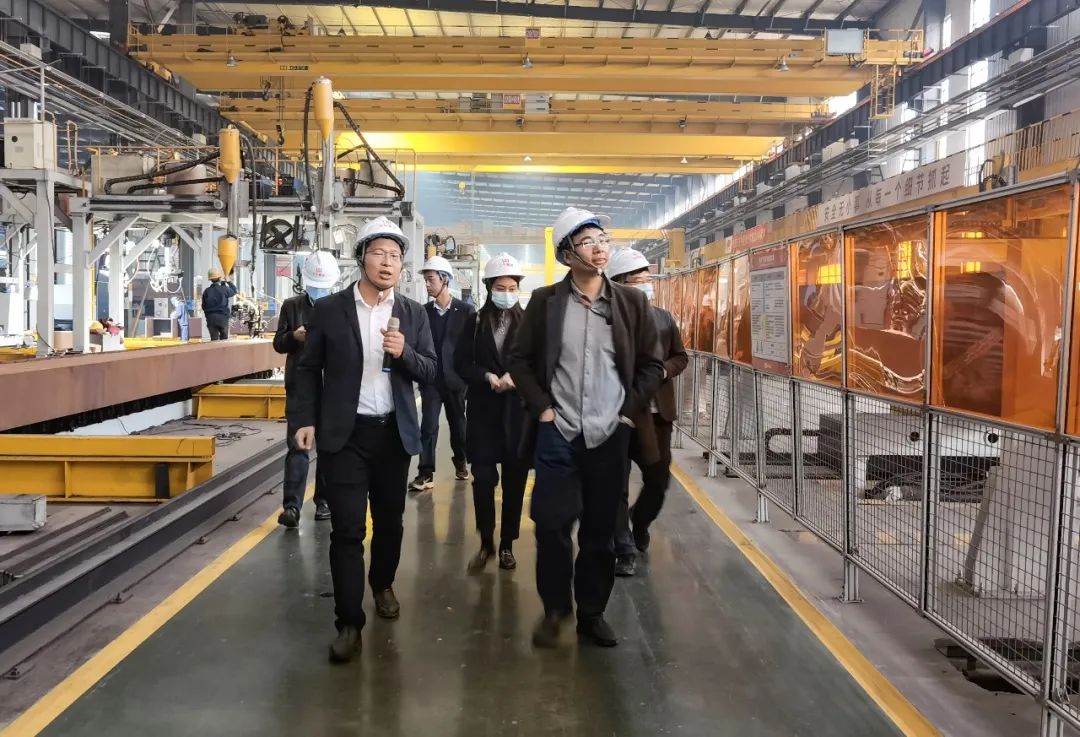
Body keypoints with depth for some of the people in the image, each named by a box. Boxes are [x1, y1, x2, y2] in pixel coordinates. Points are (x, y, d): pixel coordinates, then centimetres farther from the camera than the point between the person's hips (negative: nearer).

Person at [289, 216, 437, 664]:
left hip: (394, 433, 3)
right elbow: (308, 369, 2)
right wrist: (304, 419, -7)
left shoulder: (413, 314, 4)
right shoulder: (328, 309, -2)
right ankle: (349, 622, 3)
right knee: (347, 529, -5)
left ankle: (383, 584, 41)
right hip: (344, 434, -3)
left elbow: (429, 372, 2)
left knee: (389, 520, 16)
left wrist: (405, 353, -18)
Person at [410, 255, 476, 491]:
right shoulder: (424, 311, 2)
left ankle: (460, 461, 34)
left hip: (455, 377, 0)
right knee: (428, 425, -6)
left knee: (457, 423, 13)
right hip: (431, 378, 1)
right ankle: (426, 474, -4)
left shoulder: (466, 310, -3)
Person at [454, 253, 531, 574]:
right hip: (483, 410, 0)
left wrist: (515, 376, -18)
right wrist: (488, 377, -14)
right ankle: (486, 543, 13)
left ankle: (507, 544, 20)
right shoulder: (476, 322, 4)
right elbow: (461, 363, 2)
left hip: (520, 411, 0)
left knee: (515, 480, 6)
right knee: (483, 478, -3)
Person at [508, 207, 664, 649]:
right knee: (552, 524, -3)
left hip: (610, 434, 1)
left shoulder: (631, 302, 4)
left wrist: (630, 411, 2)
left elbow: (651, 364, 9)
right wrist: (542, 407, -2)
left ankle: (592, 613, 24)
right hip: (558, 432, -1)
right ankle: (554, 609, 18)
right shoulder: (545, 301, 1)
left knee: (600, 531, 8)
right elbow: (520, 360, 6)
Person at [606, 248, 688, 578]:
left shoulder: (664, 318, 8)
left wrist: (662, 371, -7)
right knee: (617, 485, 3)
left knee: (659, 479, 12)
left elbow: (681, 357, 11)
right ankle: (625, 551, 14)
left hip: (656, 412, 5)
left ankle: (640, 521, 42)